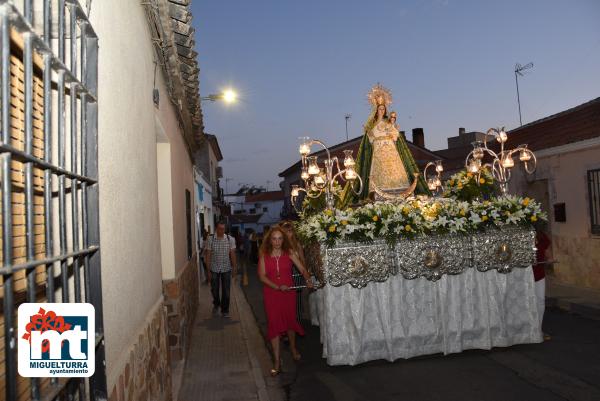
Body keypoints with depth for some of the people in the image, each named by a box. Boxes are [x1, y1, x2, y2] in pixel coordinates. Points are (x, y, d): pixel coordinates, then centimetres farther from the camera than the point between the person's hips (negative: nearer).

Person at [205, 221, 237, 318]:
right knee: (214, 290, 13)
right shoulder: (210, 240, -8)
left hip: (226, 269, 0)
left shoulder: (230, 240, -6)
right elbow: (208, 256, -4)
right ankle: (216, 304, 42)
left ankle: (225, 310, 21)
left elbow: (232, 255, -2)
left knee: (226, 291, 4)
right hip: (214, 269, 0)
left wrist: (235, 268, -4)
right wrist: (208, 271, -5)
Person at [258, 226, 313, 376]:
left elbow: (302, 269, -10)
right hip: (271, 293, -1)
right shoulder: (264, 255, -6)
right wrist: (278, 287, -21)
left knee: (290, 320, 15)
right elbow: (262, 276, -10)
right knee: (274, 324, -1)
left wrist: (308, 280, -29)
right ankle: (277, 360, 8)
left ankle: (293, 347, 44)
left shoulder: (289, 252, -6)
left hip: (288, 292, 1)